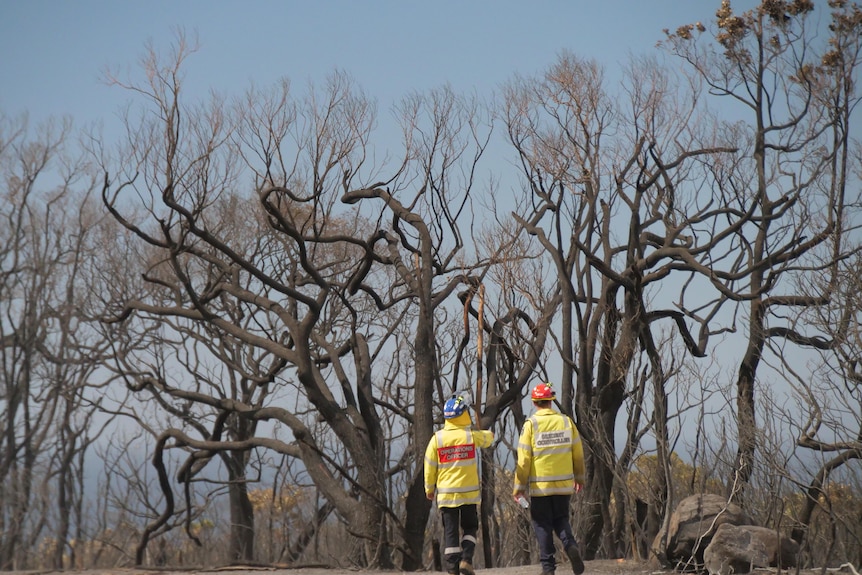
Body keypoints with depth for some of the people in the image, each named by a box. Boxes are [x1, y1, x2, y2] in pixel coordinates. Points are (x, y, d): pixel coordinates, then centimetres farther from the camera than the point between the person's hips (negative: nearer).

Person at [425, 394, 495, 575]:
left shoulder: (437, 438, -6)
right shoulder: (472, 436, -5)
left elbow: (430, 466, 0)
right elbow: (487, 438, 18)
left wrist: (429, 489, 13)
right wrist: (490, 435, 42)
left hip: (446, 494, 0)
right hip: (469, 492, 0)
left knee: (450, 531, 5)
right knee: (470, 528, 13)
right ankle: (466, 559, -6)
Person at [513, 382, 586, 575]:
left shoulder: (531, 425, -8)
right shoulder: (566, 421, 1)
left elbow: (524, 459, -10)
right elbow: (578, 453, 6)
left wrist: (519, 486, -2)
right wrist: (579, 477, 20)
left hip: (540, 485, -3)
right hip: (564, 484, 3)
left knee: (542, 525, 6)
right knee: (561, 519, 18)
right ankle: (570, 545, -10)